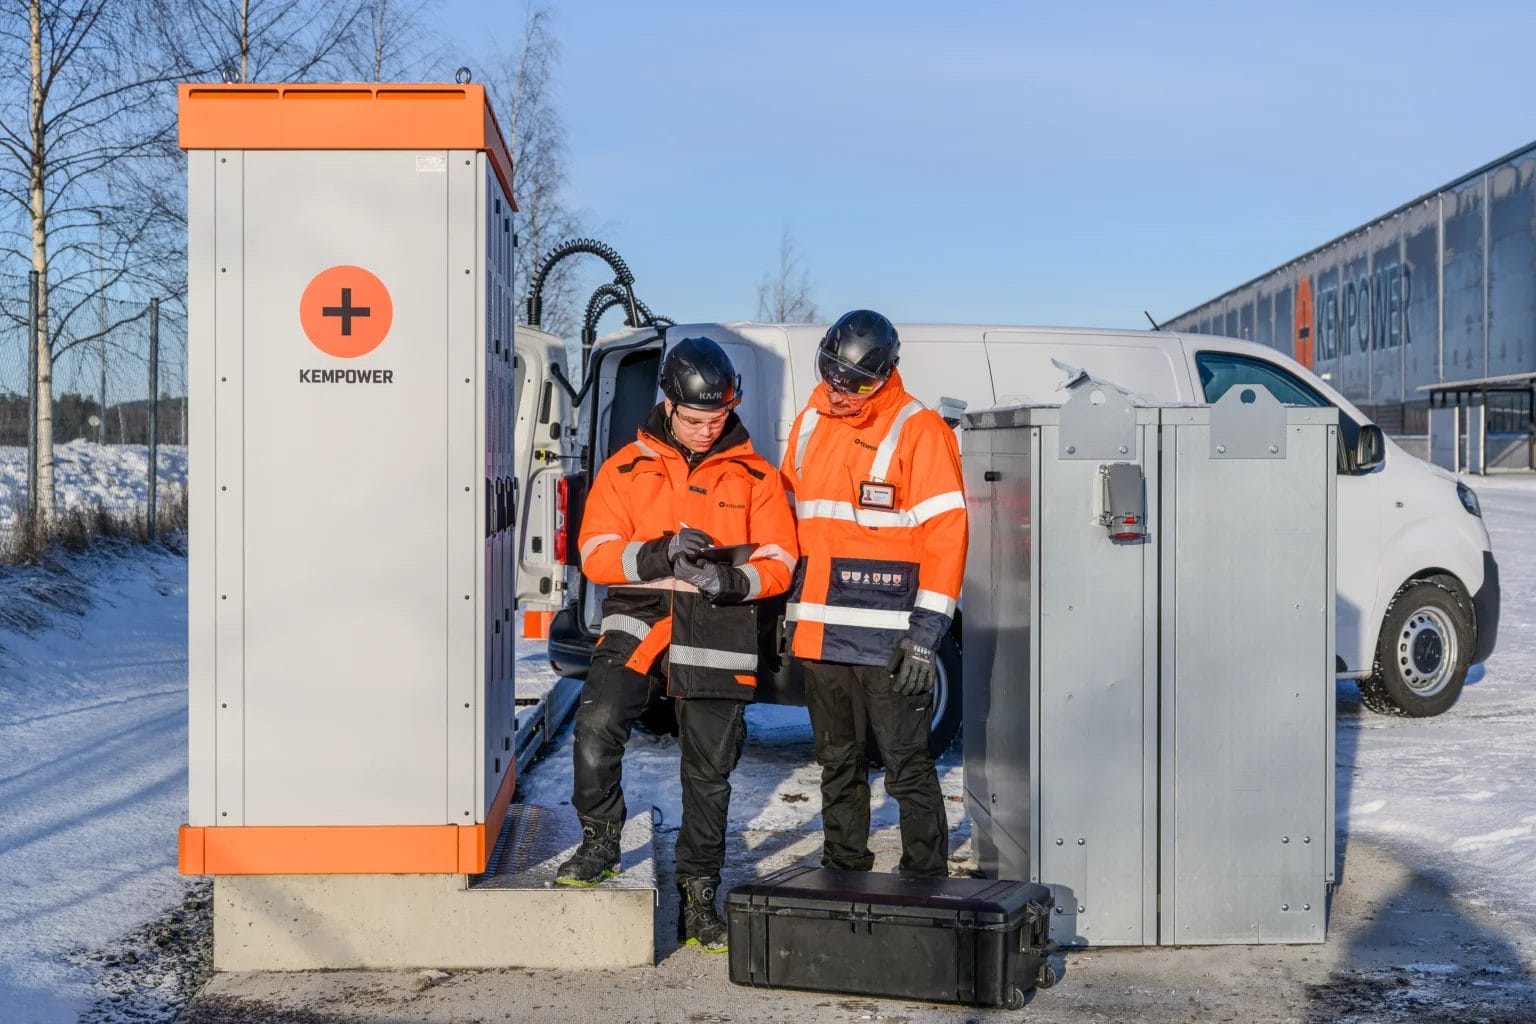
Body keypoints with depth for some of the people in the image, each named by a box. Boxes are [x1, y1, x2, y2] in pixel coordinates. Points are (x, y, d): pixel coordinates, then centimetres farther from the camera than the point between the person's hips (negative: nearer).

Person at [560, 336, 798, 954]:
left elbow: (779, 562, 5)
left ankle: (699, 895, 21)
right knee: (597, 723, -23)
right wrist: (659, 554, -19)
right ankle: (599, 844, 0)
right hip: (637, 619, 0)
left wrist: (732, 581, -16)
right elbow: (595, 554, -1)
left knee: (709, 770, 6)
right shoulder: (627, 468, 6)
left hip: (717, 634, 1)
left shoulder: (754, 476, 7)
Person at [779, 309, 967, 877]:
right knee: (837, 762, 17)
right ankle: (843, 871, 29)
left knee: (907, 767, -1)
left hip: (886, 637, -6)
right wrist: (791, 610, 16)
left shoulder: (918, 430, -8)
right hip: (819, 632, 7)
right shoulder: (810, 424, 12)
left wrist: (926, 633, -16)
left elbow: (946, 536, -12)